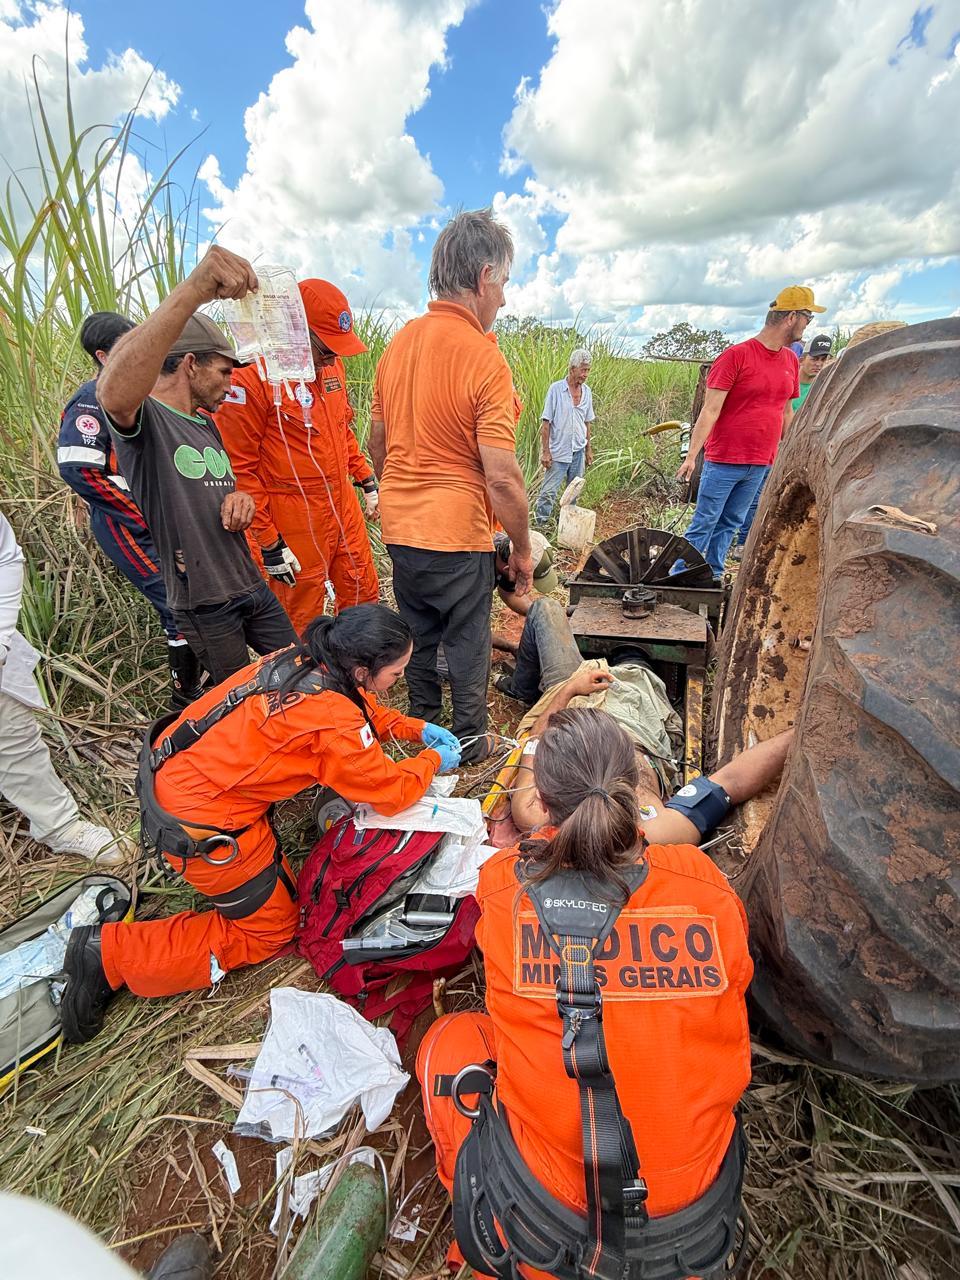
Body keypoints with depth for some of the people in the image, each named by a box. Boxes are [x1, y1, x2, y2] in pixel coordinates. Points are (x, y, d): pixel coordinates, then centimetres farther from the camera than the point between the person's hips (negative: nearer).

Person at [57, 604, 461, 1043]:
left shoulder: (306, 657, -5)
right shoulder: (334, 723, -28)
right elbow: (390, 793, -14)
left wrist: (417, 729, 7)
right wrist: (433, 760, 3)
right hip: (198, 825, -8)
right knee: (270, 931, 13)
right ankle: (110, 953, 10)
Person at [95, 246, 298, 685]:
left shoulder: (205, 423, 16)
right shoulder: (142, 418, -12)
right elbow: (113, 392, -37)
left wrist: (240, 497, -2)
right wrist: (194, 289, -47)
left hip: (251, 583, 7)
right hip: (203, 602, -7)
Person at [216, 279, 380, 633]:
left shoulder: (331, 364, 7)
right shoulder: (251, 377, -16)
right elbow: (238, 468, -16)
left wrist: (366, 480, 18)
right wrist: (269, 543, -15)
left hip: (344, 506, 8)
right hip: (295, 521, -7)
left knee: (364, 596, 18)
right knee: (302, 622, 8)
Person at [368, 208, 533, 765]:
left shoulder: (398, 344, 6)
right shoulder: (484, 356, -16)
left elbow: (377, 445, 13)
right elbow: (502, 477, -20)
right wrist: (523, 549, -8)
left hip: (400, 527, 7)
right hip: (458, 532, -7)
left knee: (419, 635, 21)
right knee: (468, 642, 11)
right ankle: (471, 742, 29)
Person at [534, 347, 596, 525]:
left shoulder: (587, 392, 6)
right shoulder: (556, 389, -9)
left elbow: (587, 423, 15)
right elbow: (546, 422, -9)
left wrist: (589, 449, 14)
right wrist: (545, 451, -13)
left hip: (579, 452, 5)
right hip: (558, 452, -5)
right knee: (549, 493, -6)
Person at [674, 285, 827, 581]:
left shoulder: (791, 361, 12)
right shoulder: (736, 355, -8)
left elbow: (787, 412, 20)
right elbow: (710, 410, -13)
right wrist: (692, 455, -20)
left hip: (761, 465, 6)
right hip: (724, 460, -6)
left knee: (730, 524, 11)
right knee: (704, 523, -4)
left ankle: (713, 577, 19)